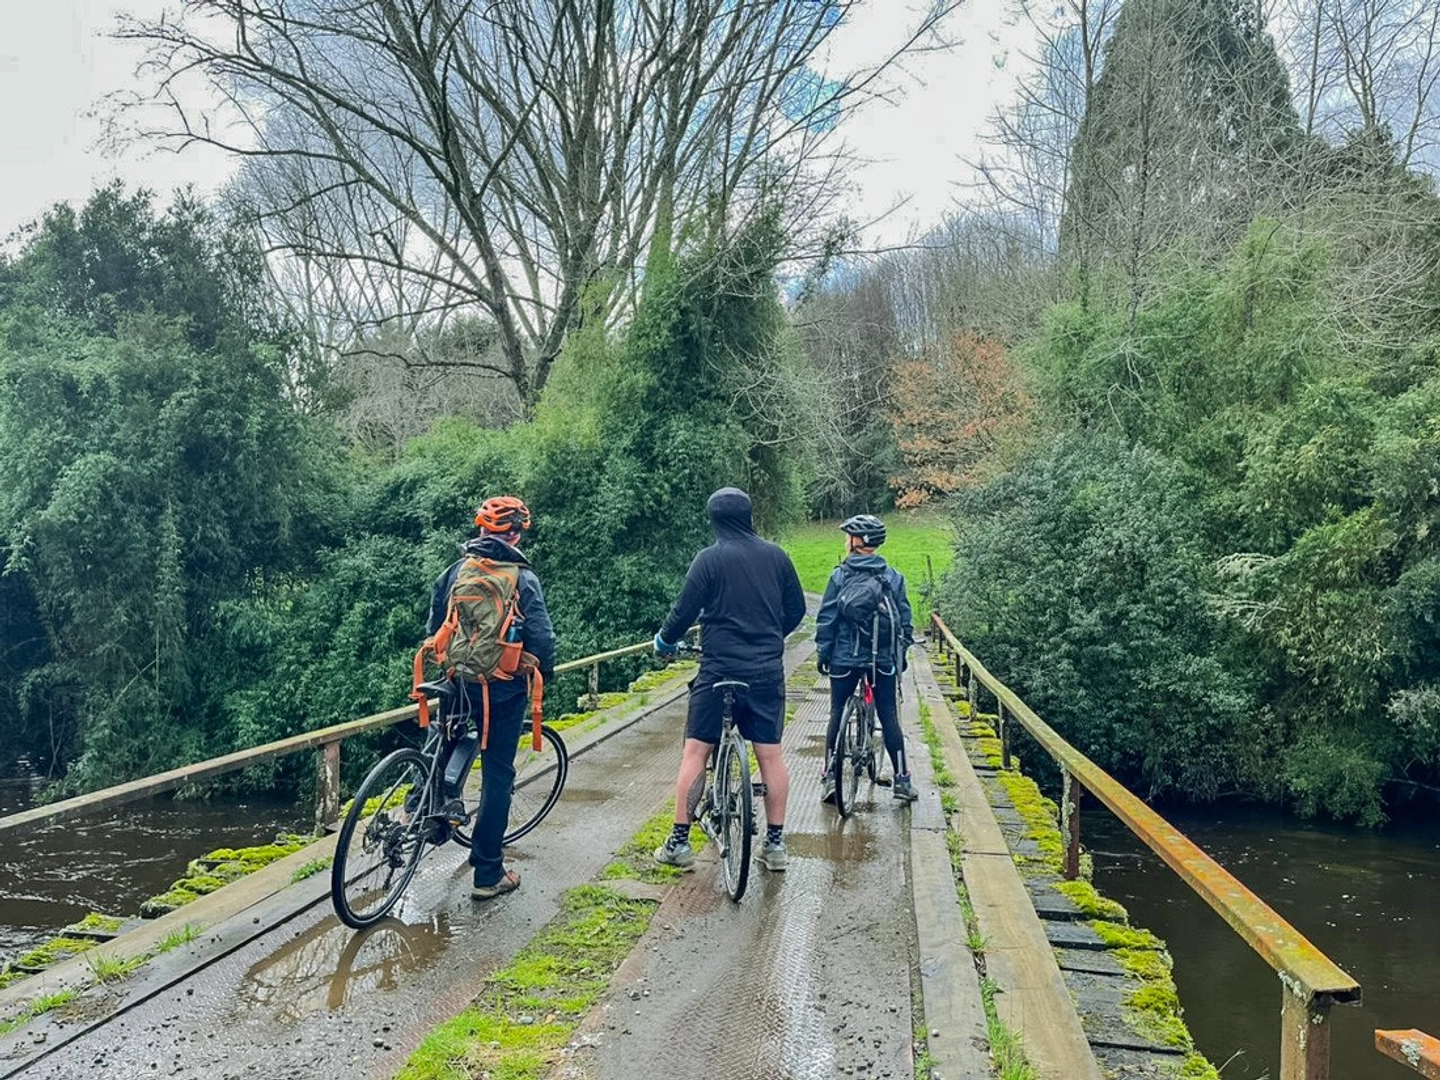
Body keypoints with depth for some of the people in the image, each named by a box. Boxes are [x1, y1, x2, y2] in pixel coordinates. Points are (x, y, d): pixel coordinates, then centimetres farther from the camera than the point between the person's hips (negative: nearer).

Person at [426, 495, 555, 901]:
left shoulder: (454, 570, 4)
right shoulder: (522, 578, -10)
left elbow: (434, 627, 10)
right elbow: (541, 636, -13)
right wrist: (545, 671, 6)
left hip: (458, 681, 4)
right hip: (504, 687, -4)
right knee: (497, 773, 4)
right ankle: (488, 875, 10)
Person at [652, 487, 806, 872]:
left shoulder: (710, 558, -8)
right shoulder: (776, 555, 4)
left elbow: (685, 611, -6)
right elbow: (796, 609, 11)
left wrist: (664, 641, 13)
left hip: (719, 668, -3)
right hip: (768, 671, 4)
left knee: (695, 751, 5)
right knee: (770, 754, 9)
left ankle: (679, 842, 9)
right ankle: (775, 844, 15)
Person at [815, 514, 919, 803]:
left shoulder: (839, 576, -5)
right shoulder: (893, 577, 2)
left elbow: (826, 619, -4)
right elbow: (904, 619, 5)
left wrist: (822, 653, 4)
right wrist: (901, 653, 14)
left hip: (845, 658, -1)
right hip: (884, 660, 2)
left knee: (837, 714, 8)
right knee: (889, 716, 8)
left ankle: (830, 777, 6)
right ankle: (902, 779, 8)